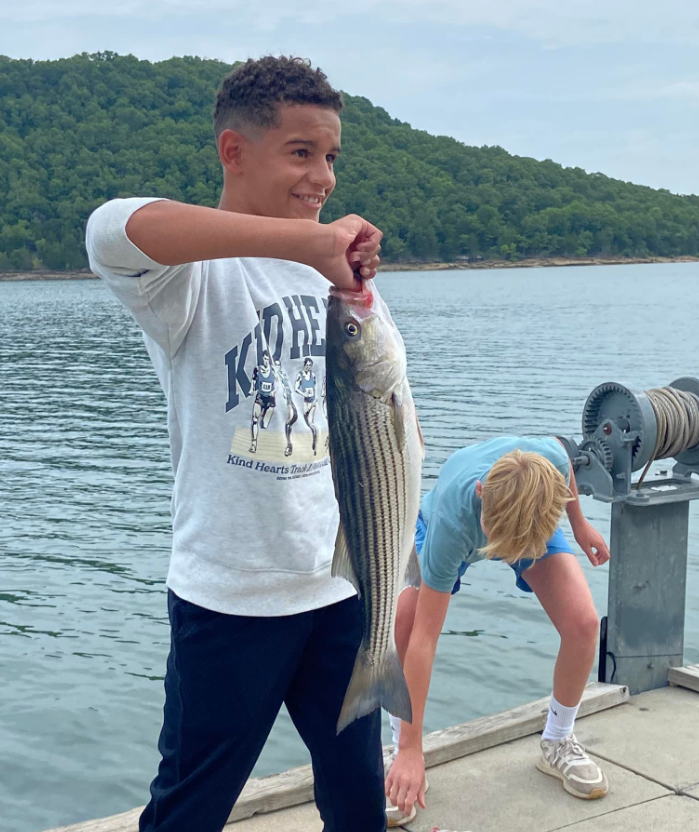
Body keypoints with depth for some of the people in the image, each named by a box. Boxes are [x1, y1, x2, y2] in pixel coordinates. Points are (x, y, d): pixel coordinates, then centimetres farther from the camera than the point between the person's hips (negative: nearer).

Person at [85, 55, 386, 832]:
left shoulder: (330, 272, 8)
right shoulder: (194, 271, -12)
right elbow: (114, 230, -37)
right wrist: (305, 238, -42)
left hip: (342, 586, 6)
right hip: (230, 599, -5)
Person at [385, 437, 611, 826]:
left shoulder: (551, 458, -42)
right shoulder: (451, 523, -47)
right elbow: (423, 641, -41)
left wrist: (579, 522, 3)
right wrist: (411, 750, -39)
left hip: (535, 521, 2)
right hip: (450, 527, -2)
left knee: (582, 622, -20)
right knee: (400, 622, -27)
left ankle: (559, 743, 8)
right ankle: (403, 754, -3)